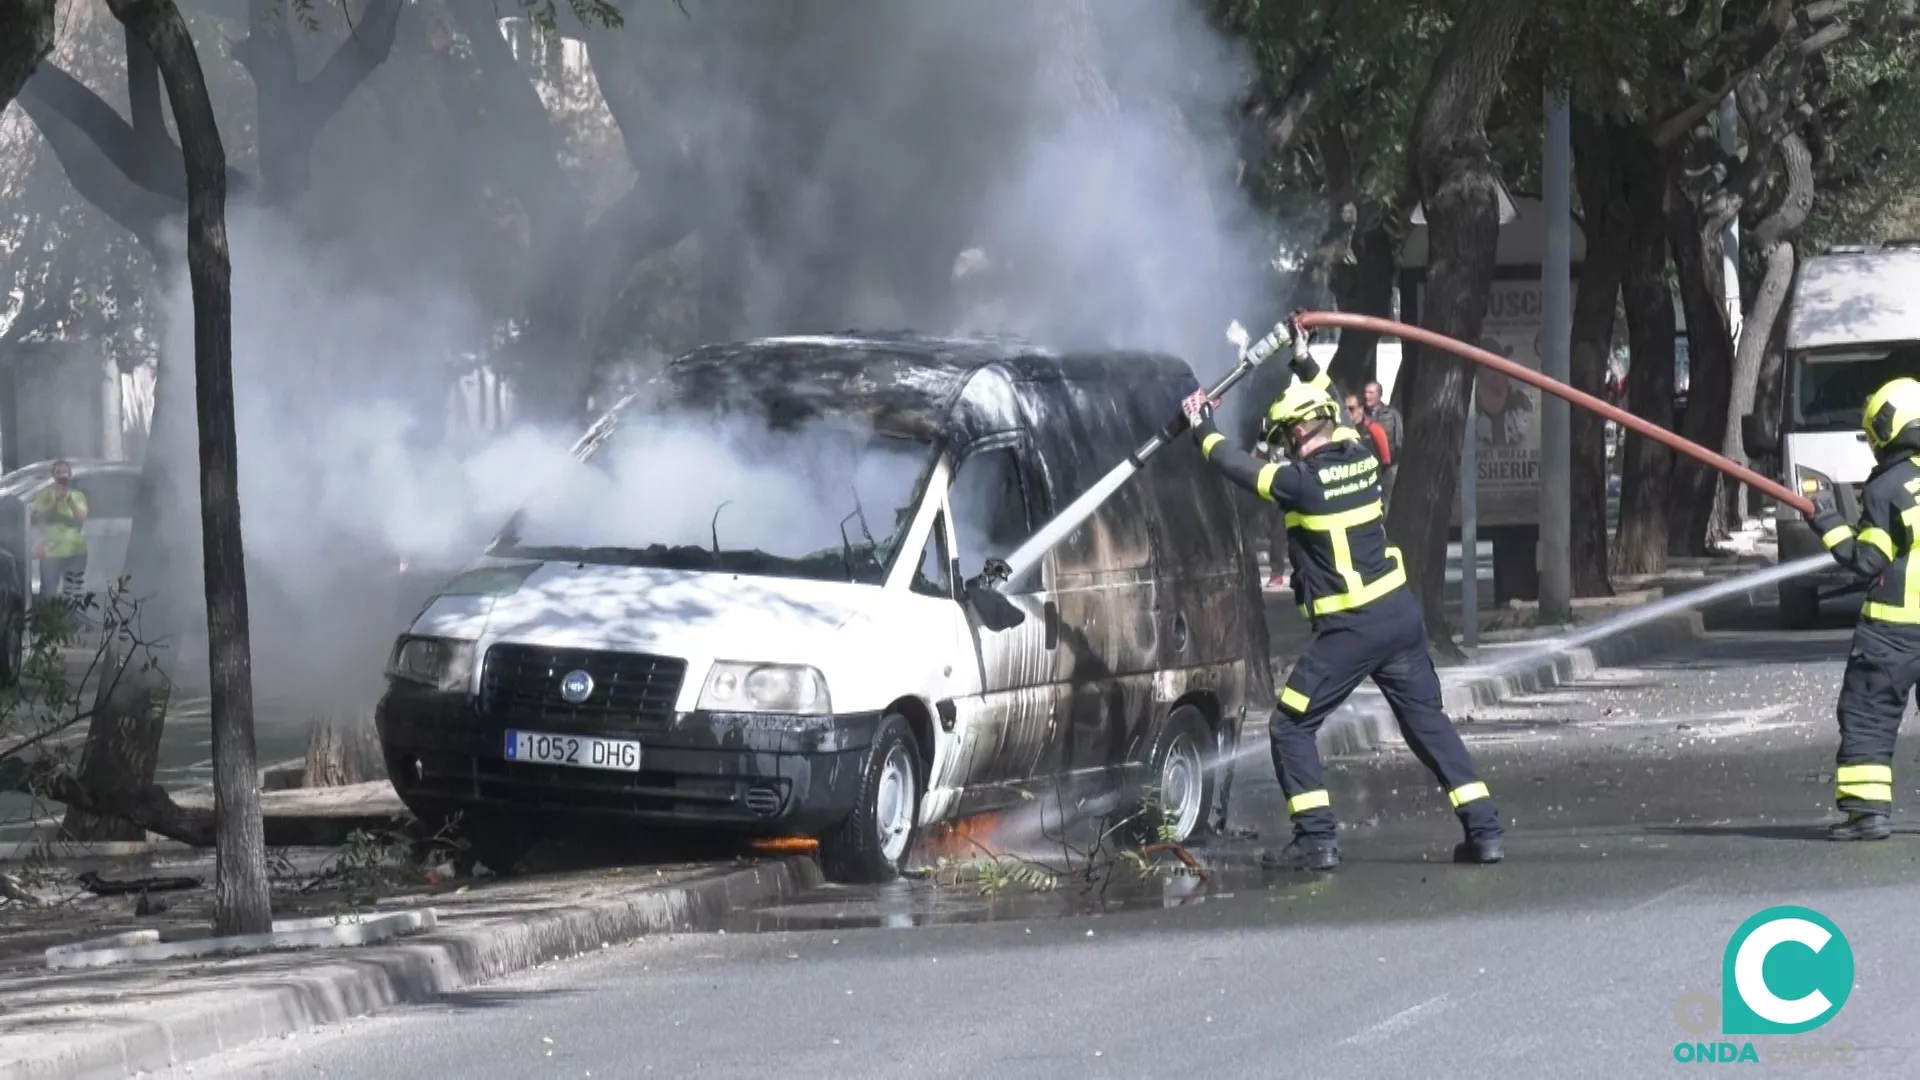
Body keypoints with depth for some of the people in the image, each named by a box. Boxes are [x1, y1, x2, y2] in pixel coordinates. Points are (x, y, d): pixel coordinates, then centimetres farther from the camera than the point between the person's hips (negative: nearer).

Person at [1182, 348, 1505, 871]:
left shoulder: (1303, 480, -12)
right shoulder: (1360, 457, 7)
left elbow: (1244, 469, 2)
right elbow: (1334, 416, 29)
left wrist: (1204, 431, 19)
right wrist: (1307, 368, 41)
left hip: (1350, 630, -7)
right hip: (1402, 613, 7)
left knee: (1290, 726, 4)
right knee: (1427, 721, 13)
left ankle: (1317, 838, -2)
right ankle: (1483, 828, 7)